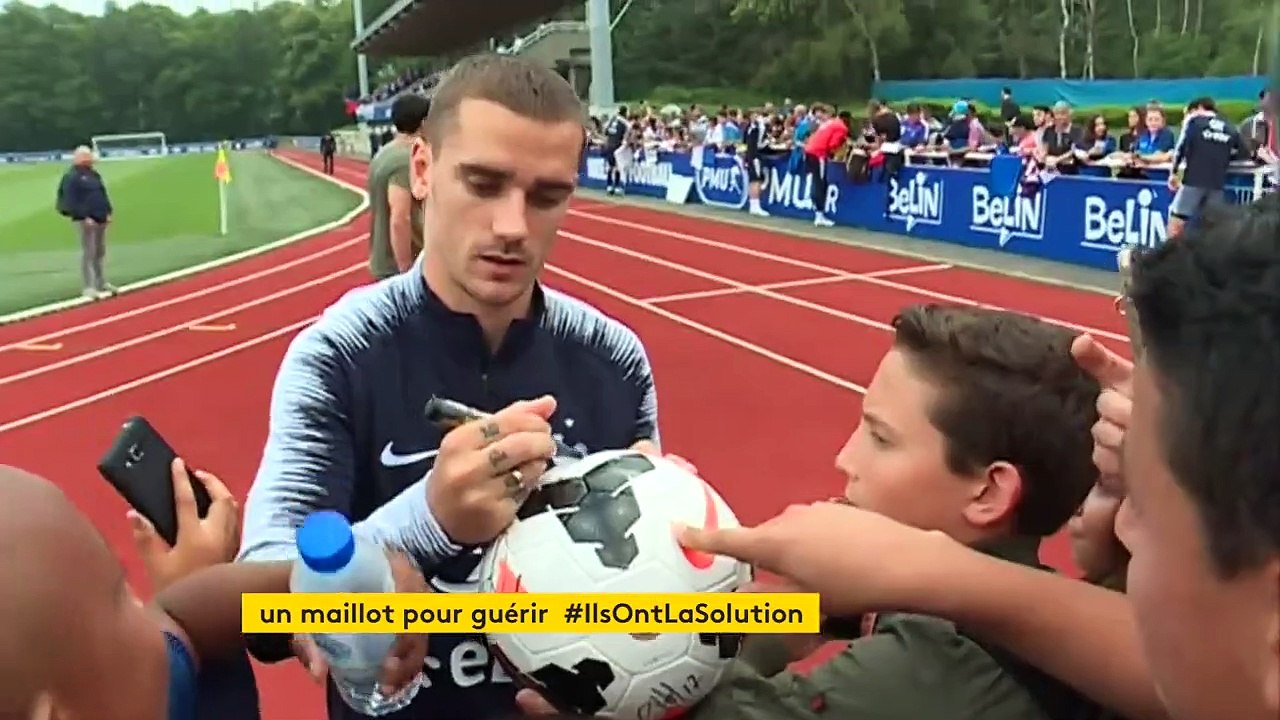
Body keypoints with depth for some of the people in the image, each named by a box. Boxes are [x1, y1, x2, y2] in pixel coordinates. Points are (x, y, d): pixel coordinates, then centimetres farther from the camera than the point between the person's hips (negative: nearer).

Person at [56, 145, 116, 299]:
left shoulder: (94, 174, 16)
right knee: (88, 253, -8)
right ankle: (88, 287, -4)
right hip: (86, 220, -8)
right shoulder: (71, 177, -9)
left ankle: (101, 283, 26)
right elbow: (71, 201, -15)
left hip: (101, 218, 8)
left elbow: (103, 194, 20)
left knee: (100, 252, 15)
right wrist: (84, 217, -20)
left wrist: (108, 213, 11)